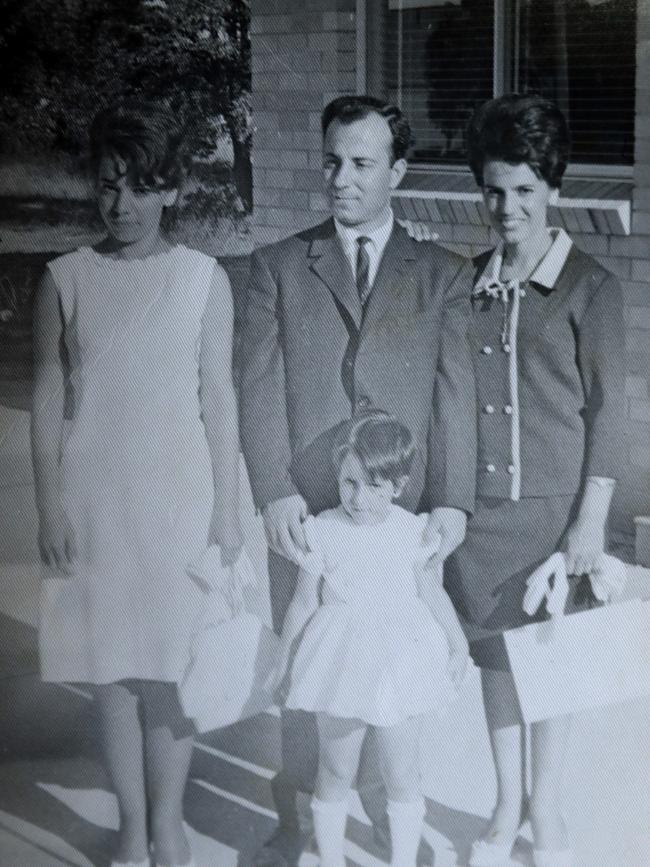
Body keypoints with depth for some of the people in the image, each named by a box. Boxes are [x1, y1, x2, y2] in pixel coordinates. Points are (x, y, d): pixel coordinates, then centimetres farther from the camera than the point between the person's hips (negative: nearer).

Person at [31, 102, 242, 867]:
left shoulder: (203, 278, -2)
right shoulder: (65, 279, 0)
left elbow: (218, 399, 0)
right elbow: (47, 400, 2)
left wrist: (227, 511, -1)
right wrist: (50, 505, -3)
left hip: (178, 494, -1)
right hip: (95, 496, 1)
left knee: (169, 663, 4)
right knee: (110, 665, 7)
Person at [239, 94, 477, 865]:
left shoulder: (442, 275, 9)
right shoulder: (277, 267, 8)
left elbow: (455, 393, 2)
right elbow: (259, 389, 1)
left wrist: (451, 500, -7)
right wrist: (275, 492, -10)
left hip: (404, 513, 0)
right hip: (305, 511, 0)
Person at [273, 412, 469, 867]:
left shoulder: (411, 532, -6)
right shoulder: (323, 532, -10)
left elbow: (431, 591, 8)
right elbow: (304, 603, -1)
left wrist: (458, 643, 11)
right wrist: (284, 660, 5)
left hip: (400, 663, 1)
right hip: (341, 665, -1)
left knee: (402, 773, 9)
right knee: (336, 773, 12)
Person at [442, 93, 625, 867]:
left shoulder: (589, 289, -6)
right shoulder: (467, 284, 4)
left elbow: (606, 409, -6)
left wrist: (591, 519, -9)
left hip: (554, 507, -3)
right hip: (480, 506, 3)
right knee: (494, 653, 11)